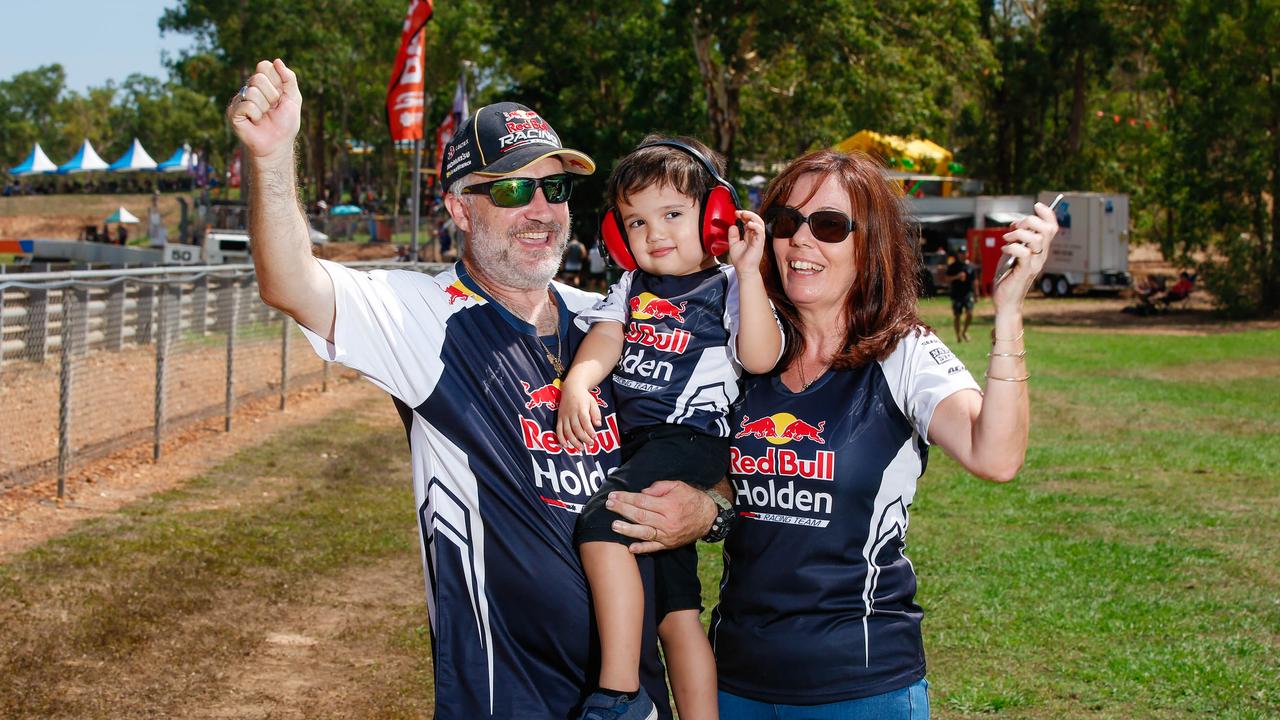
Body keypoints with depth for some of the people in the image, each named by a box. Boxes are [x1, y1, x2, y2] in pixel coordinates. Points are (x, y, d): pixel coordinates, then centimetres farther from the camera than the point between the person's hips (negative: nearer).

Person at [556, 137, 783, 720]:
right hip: (639, 444, 7)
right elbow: (602, 341, 3)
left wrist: (748, 273, -17)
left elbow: (760, 357, -12)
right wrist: (576, 386, -18)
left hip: (693, 441, -7)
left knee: (600, 521, -28)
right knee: (676, 611, 9)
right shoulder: (629, 291, 17)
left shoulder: (725, 289, 2)